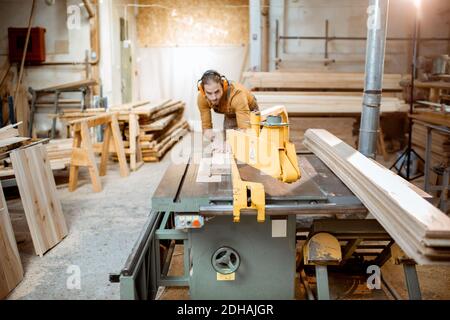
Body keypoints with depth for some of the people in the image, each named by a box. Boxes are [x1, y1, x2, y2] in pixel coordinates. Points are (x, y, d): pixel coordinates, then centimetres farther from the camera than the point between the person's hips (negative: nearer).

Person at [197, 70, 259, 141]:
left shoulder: (237, 95, -45)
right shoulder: (202, 98, -30)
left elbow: (245, 129, -49)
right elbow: (206, 125, -18)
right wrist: (207, 130, -41)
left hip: (250, 113, -4)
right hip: (229, 116, 4)